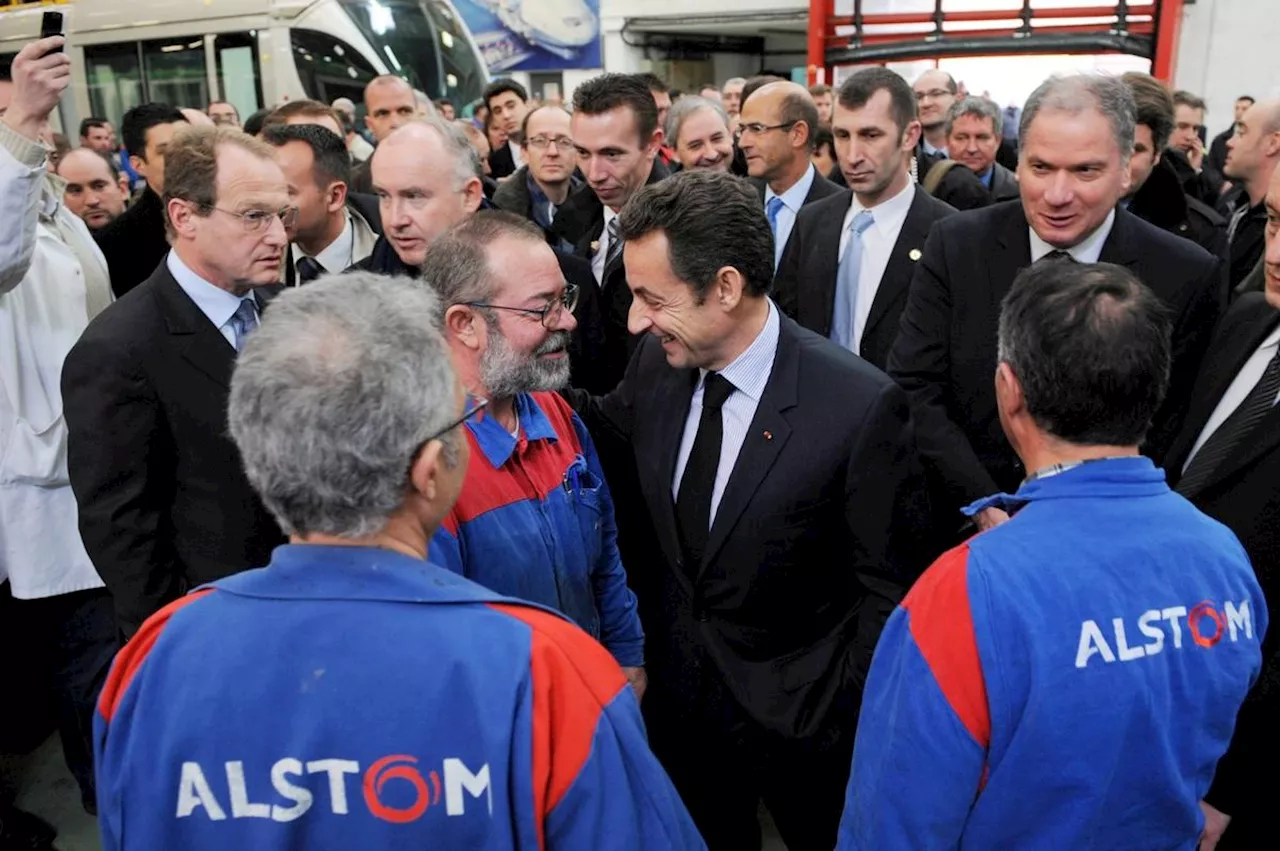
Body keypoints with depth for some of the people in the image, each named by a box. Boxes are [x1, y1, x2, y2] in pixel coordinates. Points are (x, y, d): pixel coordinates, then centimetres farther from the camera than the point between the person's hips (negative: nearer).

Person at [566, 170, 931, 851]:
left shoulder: (861, 406, -26)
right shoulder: (657, 361, -10)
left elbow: (889, 588, -16)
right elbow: (607, 425, 12)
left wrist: (847, 717, -12)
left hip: (800, 716, -4)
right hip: (678, 691, 5)